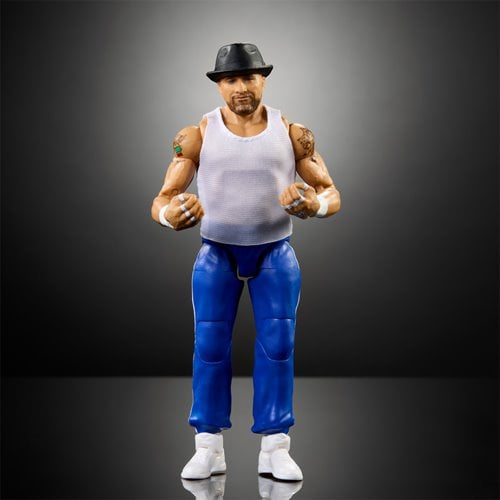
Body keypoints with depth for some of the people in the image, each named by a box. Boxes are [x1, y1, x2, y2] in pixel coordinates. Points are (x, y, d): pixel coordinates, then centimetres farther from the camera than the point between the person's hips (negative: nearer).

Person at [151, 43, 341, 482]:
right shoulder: (197, 135, -8)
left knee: (278, 344, -1)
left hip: (275, 252, 1)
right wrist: (168, 214, -35)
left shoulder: (292, 133, -6)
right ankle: (209, 446, 11)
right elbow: (162, 197, -10)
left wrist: (315, 205, -29)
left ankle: (275, 447, 9)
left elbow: (332, 193, -5)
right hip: (216, 253, 0)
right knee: (209, 345, 0)